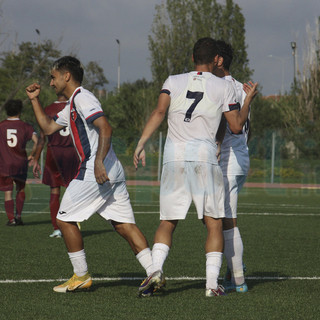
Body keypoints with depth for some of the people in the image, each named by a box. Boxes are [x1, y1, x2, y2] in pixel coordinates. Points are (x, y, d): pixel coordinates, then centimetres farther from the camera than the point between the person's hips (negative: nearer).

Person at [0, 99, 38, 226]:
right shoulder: (25, 126, -1)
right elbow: (36, 141, -13)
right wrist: (31, 155, -1)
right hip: (20, 164, 1)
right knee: (20, 189, 20)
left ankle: (11, 219, -4)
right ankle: (18, 215, 14)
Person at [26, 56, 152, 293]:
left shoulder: (82, 98, -7)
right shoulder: (72, 105, 24)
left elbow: (105, 129, -19)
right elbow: (48, 127, 34)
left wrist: (98, 161, -28)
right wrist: (35, 100, 29)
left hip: (96, 173, -9)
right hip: (113, 173, 9)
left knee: (65, 219, 3)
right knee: (124, 225, 3)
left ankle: (81, 276, 6)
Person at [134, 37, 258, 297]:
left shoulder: (173, 82, 12)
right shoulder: (224, 87, 8)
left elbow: (159, 112, -3)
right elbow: (237, 125, 10)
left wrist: (141, 144, -5)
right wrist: (248, 99, 25)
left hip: (174, 157, 2)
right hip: (205, 157, -2)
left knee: (167, 223, 9)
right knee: (214, 225, 8)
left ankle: (156, 269, -14)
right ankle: (212, 283, 0)